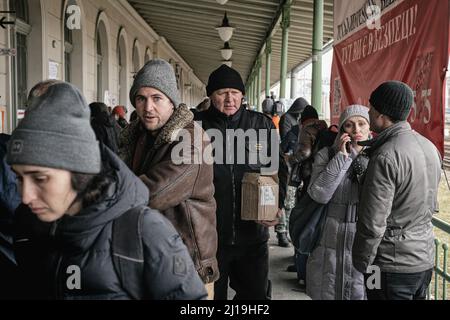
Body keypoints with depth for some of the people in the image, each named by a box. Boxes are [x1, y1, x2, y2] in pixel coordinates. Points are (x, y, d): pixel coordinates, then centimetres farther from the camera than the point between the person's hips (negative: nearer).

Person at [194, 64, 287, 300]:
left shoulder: (263, 124, 3)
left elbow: (278, 170, 10)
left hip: (252, 235, 2)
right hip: (209, 235, -1)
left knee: (256, 294, 16)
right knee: (211, 294, 14)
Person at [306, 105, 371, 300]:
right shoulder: (326, 155, -2)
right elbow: (319, 194, -17)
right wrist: (342, 157, -16)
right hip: (331, 244, 0)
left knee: (362, 293, 11)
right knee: (327, 293, 12)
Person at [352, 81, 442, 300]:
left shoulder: (386, 157, -23)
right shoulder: (430, 147, 4)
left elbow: (373, 223, -22)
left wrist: (361, 263, -10)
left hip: (393, 266, -8)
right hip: (425, 260, 8)